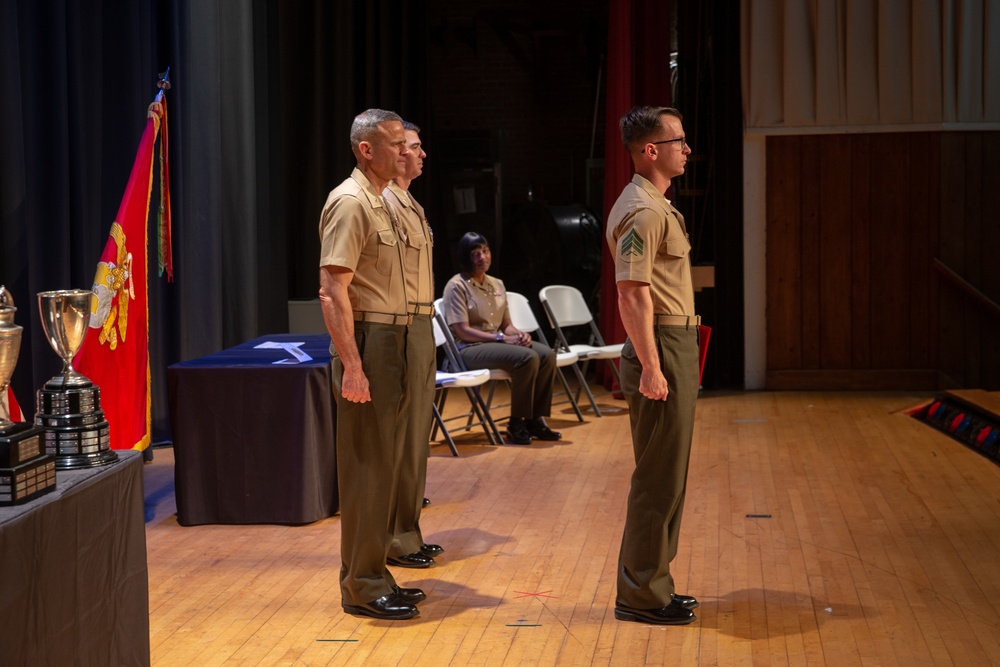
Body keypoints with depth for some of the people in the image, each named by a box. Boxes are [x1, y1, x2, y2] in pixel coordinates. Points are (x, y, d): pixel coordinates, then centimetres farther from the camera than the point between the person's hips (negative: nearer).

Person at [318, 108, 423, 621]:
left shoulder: (380, 202, 17)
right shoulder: (351, 202, -14)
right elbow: (332, 291, -21)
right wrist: (352, 366, -25)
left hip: (391, 342, 10)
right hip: (367, 342, -10)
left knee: (383, 463, 14)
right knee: (367, 466, -5)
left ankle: (372, 574, 23)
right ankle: (362, 587, 2)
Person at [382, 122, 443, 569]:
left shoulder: (410, 205, 18)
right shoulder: (385, 202, -13)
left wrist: (425, 327, 18)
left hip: (421, 324, 10)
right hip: (402, 326, -10)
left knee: (416, 431, 14)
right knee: (402, 434, -6)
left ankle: (409, 531, 22)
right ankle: (397, 539, 0)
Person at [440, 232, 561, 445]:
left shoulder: (497, 284, 17)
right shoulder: (457, 285, -6)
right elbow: (462, 331, -14)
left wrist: (519, 334, -7)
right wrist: (502, 338, -19)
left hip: (498, 342, 7)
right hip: (469, 348, -7)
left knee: (547, 354, -17)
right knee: (526, 358, -30)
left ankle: (535, 419, -12)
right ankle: (516, 424, -19)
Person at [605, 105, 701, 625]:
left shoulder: (655, 206, 18)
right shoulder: (643, 210, -16)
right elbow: (632, 292, -23)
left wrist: (661, 362, 20)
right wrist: (650, 367, -26)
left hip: (675, 345, 11)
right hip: (660, 348, -11)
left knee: (666, 475, 15)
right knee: (659, 478, -5)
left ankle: (650, 583, 23)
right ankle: (640, 595, 2)